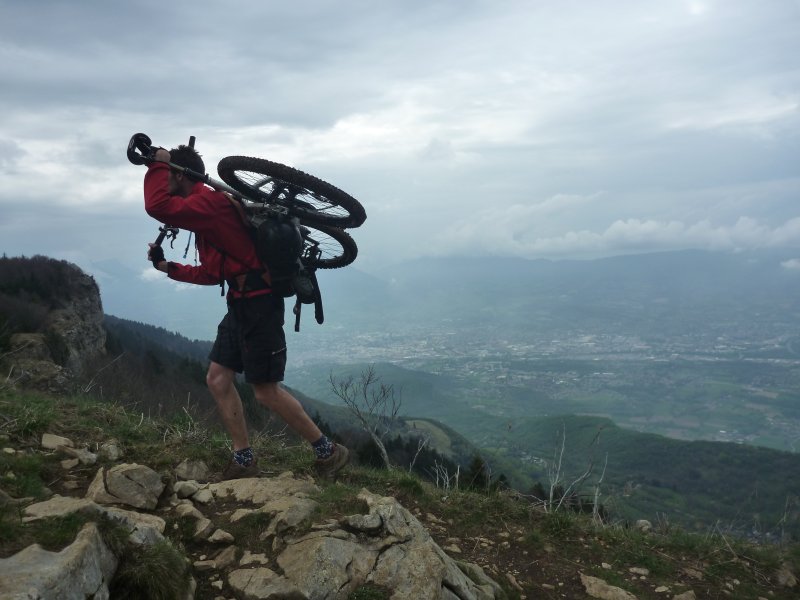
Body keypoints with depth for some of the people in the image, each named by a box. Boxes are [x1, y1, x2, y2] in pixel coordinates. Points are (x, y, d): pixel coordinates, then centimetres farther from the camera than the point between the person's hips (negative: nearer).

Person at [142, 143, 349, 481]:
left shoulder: (209, 202, -13)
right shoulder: (204, 210, 20)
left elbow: (157, 206, -27)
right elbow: (212, 273, 22)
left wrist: (158, 164, -11)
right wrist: (168, 267, 19)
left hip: (259, 303, -10)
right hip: (241, 303, 10)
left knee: (266, 391, -5)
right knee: (217, 380, 9)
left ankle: (328, 452, 9)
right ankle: (244, 461, 18)